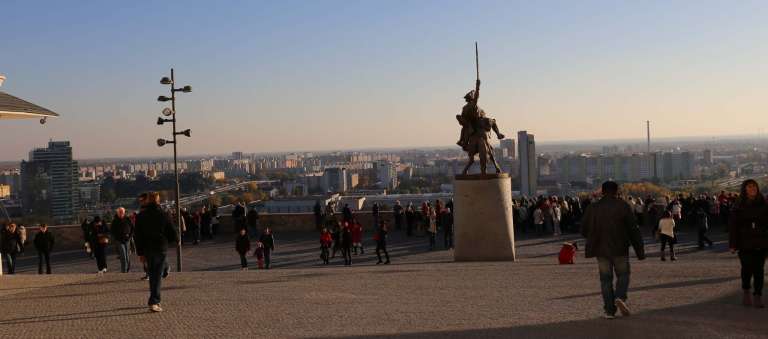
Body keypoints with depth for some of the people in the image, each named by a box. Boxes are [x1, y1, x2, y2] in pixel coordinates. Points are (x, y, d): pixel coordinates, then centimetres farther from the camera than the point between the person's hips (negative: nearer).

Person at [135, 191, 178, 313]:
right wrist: (177, 240, 19)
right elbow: (172, 232, -3)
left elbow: (137, 236, 3)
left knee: (152, 274, 18)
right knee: (158, 275, -3)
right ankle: (154, 302, -11)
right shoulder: (163, 215, -7)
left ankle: (155, 300, 24)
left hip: (147, 249, 3)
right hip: (161, 249, -3)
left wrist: (140, 252, 9)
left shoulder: (140, 216, 1)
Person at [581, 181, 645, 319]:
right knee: (623, 274, 13)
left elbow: (584, 230, 6)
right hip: (620, 249, -2)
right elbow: (633, 230, -4)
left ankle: (609, 310, 2)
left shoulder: (593, 208, 3)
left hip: (601, 249, 2)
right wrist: (640, 251, 1)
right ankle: (620, 297, -12)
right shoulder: (623, 206, -4)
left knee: (606, 278, 7)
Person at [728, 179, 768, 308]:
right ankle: (746, 291, 24)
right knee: (747, 268, -1)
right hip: (745, 243, -2)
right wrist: (733, 244, -8)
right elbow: (732, 225, -3)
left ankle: (757, 296, 10)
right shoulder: (739, 206, -1)